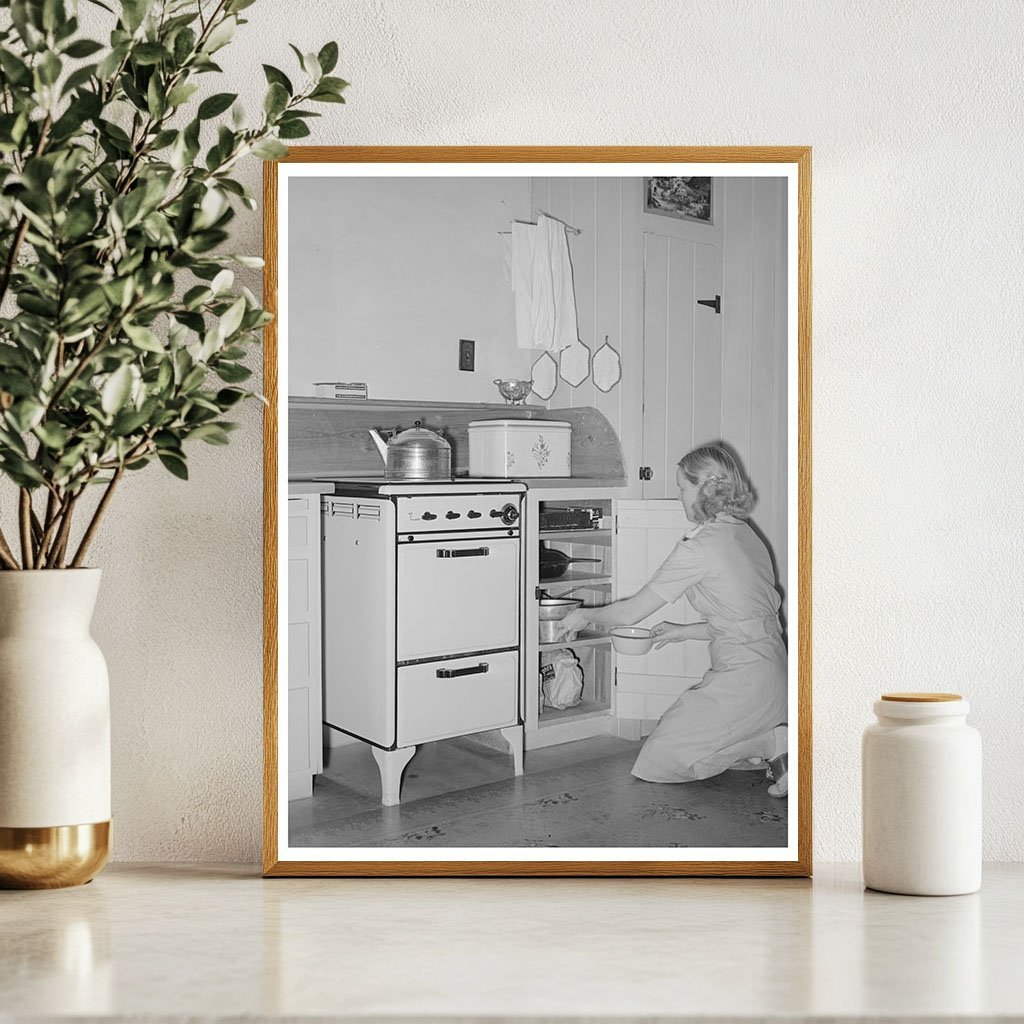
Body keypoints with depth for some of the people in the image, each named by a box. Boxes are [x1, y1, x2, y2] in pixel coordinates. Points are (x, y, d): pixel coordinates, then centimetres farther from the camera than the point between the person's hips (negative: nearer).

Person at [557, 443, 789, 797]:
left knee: (661, 758, 0)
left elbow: (631, 612, -8)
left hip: (744, 680, -9)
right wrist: (685, 631, 23)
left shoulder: (699, 546, -15)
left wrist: (585, 615, 9)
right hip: (771, 671, 9)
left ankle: (775, 744, -7)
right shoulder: (745, 534, 11)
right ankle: (772, 748, 8)